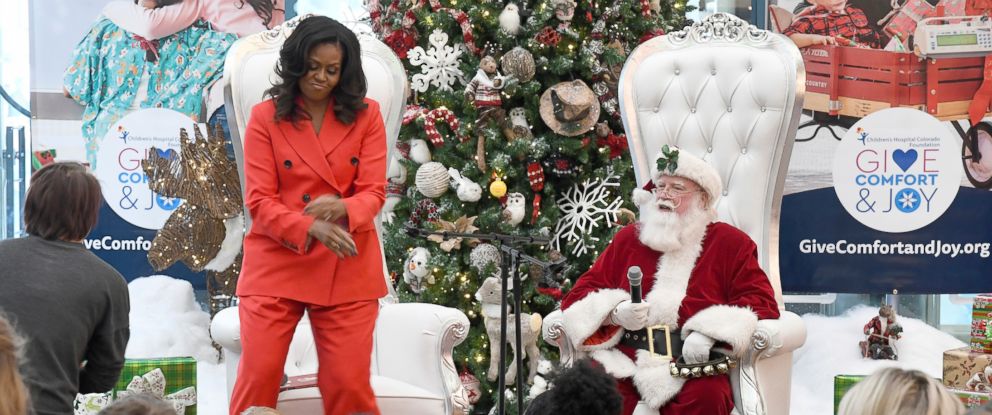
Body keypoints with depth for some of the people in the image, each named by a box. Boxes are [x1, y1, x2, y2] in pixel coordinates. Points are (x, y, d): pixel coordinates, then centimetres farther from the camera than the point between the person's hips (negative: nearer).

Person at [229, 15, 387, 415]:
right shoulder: (265, 117, -1)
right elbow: (259, 202, -6)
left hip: (347, 270, 1)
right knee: (257, 381, -3)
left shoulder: (366, 115, 4)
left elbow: (374, 192, -2)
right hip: (276, 265, -1)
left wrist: (342, 208, -25)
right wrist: (313, 228, -23)